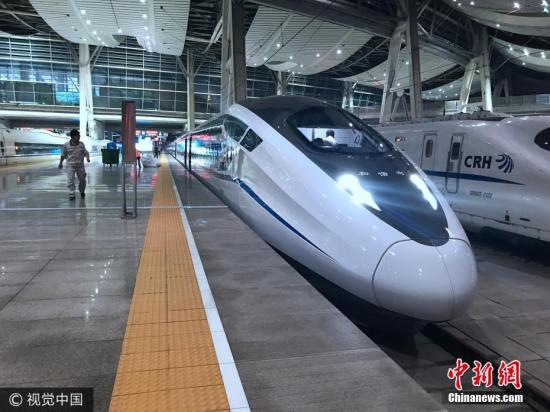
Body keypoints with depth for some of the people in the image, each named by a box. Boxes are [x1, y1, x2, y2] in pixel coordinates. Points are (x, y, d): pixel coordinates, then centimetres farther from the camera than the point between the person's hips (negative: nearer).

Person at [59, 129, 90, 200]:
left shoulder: (81, 144, 2)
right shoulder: (66, 145, -3)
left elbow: (85, 152, 4)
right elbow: (63, 155, 7)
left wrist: (87, 157, -18)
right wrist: (61, 163, 13)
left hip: (80, 165, 2)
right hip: (70, 165, -2)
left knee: (82, 180, 11)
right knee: (70, 181, -7)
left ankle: (82, 192, 34)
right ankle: (71, 194, 1)